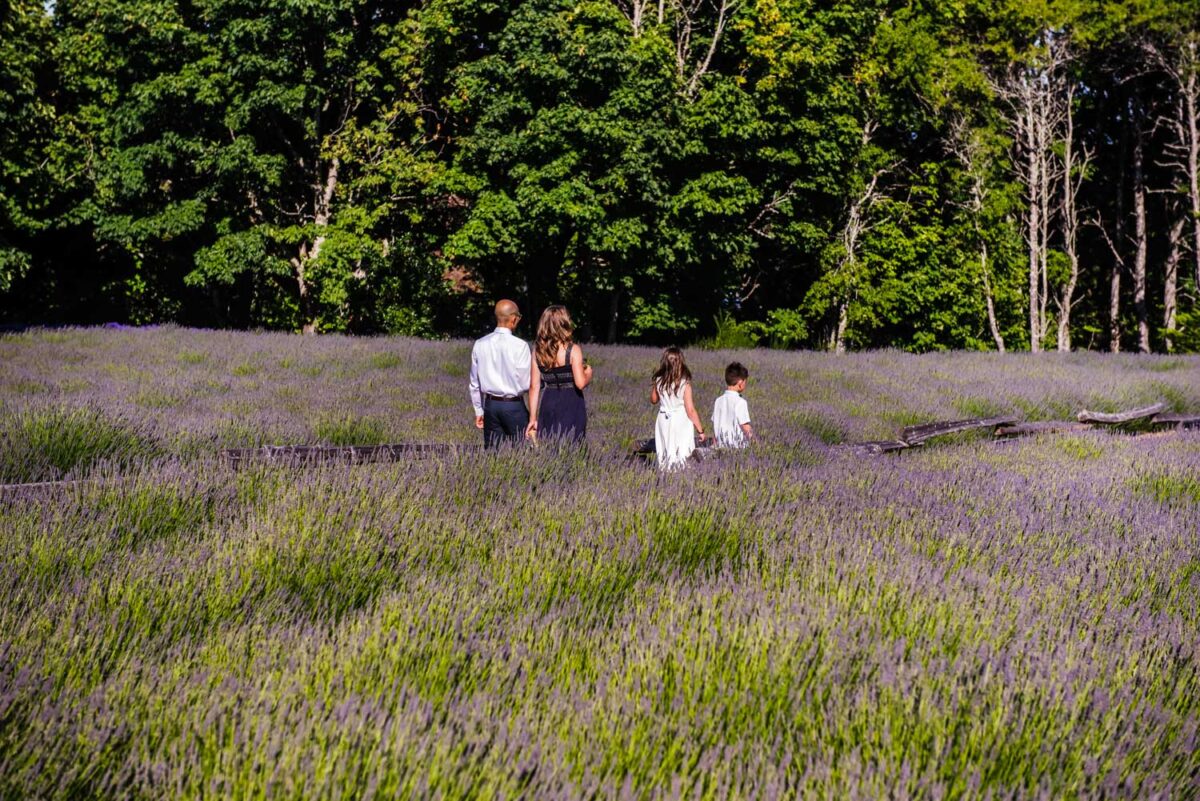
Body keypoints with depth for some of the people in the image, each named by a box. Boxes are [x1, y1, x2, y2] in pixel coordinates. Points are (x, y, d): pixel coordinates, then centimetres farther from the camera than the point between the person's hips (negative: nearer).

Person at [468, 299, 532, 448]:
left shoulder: (480, 345, 2)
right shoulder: (520, 346, -13)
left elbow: (474, 383, 9)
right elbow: (525, 384, -10)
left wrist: (478, 411, 18)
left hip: (490, 404, 5)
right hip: (514, 406, -5)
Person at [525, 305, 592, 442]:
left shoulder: (538, 351, 3)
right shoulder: (573, 350, -10)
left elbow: (534, 387, 2)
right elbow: (580, 383, -16)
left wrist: (533, 419, 5)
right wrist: (588, 373, 7)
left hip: (547, 404, 4)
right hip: (571, 405, -4)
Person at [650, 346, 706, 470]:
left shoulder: (659, 381, -4)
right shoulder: (684, 384, -13)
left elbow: (653, 400, 14)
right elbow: (690, 410, -12)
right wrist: (700, 430, -4)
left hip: (663, 421, 4)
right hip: (681, 423, -4)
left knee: (664, 457, 14)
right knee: (682, 455, 4)